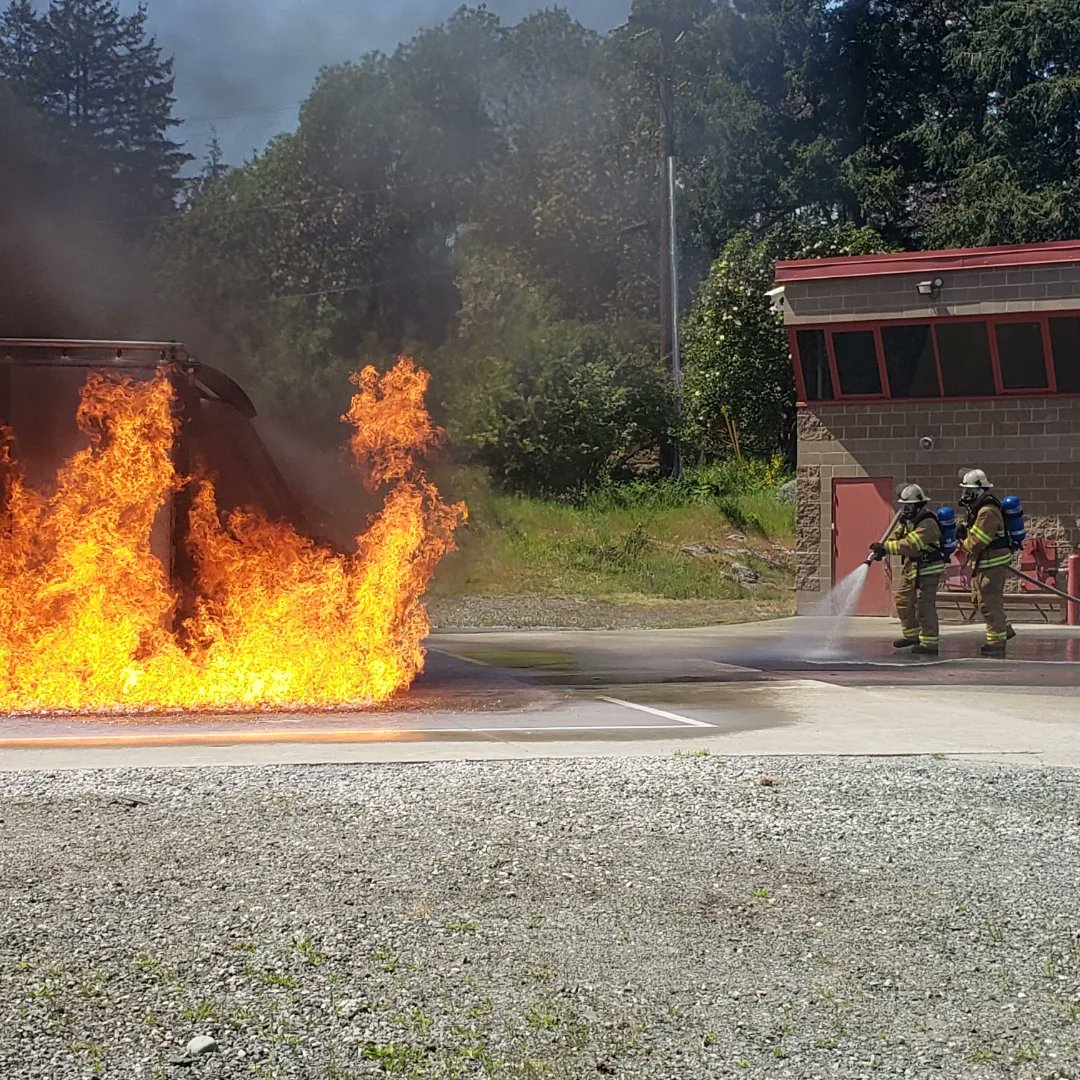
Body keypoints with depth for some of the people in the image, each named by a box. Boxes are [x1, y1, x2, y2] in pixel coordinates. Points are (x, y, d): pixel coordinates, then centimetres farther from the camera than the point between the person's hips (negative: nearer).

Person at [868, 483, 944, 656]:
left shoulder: (927, 524, -22)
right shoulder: (907, 520, 9)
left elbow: (909, 545, -31)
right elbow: (896, 537, 7)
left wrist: (884, 548, -32)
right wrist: (881, 549, -13)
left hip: (927, 570, -10)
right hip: (910, 567, 10)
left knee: (924, 606, -11)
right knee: (902, 600, 16)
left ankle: (929, 643, -7)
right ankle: (911, 635, 31)